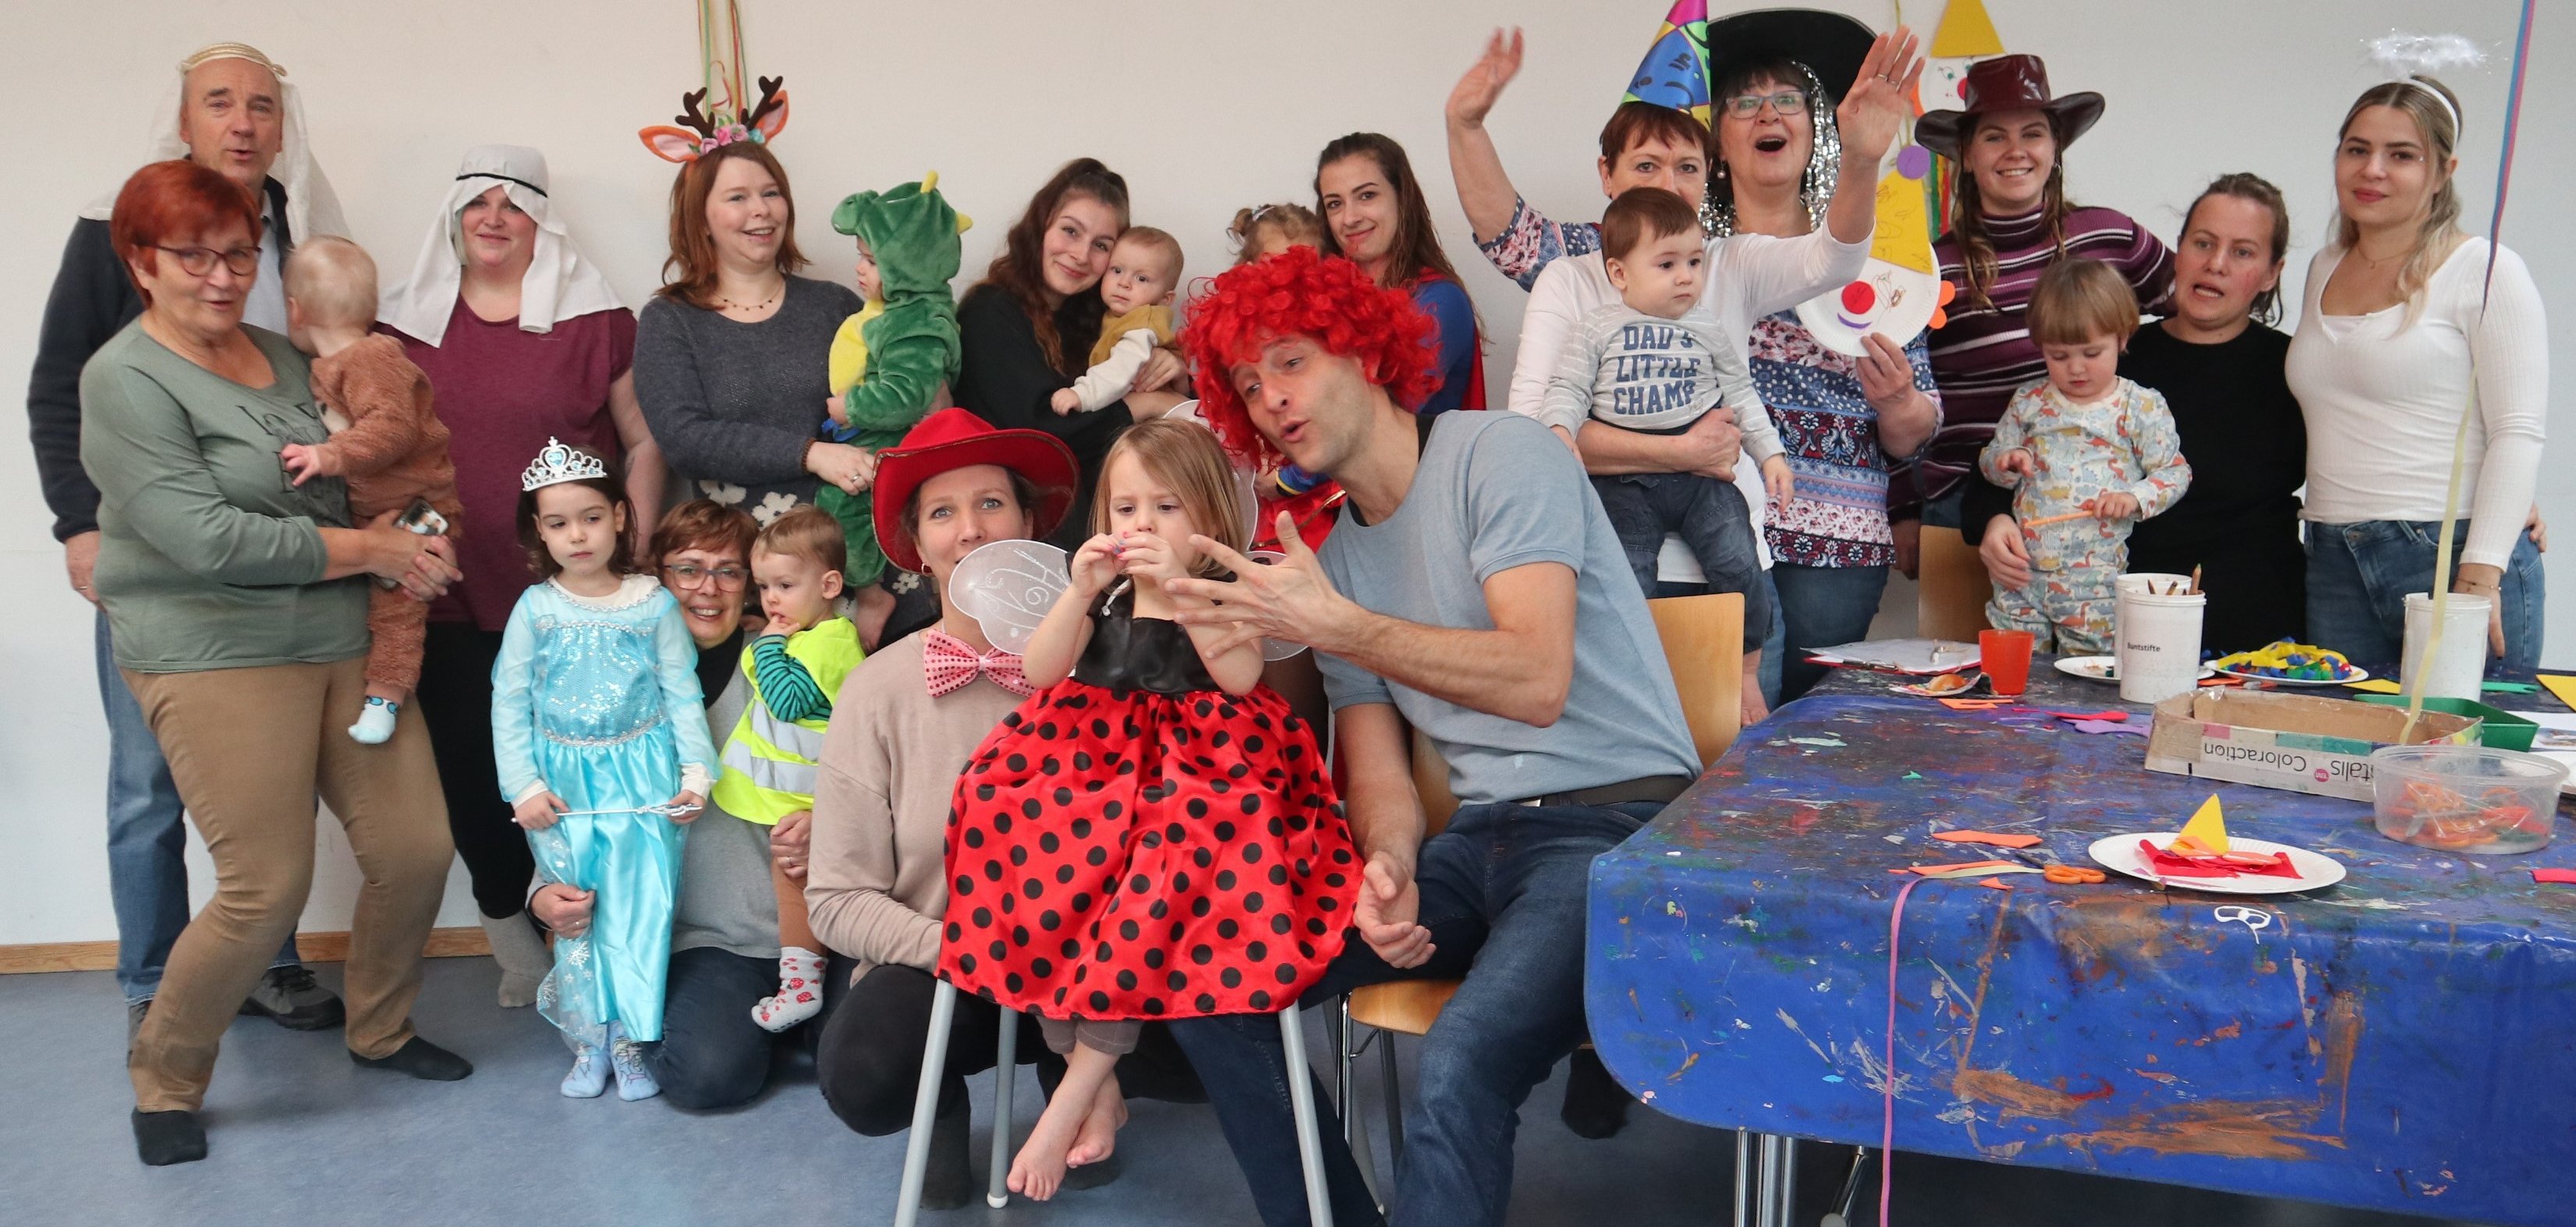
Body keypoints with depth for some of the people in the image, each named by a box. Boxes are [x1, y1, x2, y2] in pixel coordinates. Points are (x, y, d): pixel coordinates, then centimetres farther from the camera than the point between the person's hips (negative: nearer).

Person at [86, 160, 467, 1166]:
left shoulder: (279, 355, 12)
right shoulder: (128, 379, -9)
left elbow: (343, 487, 22)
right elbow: (207, 538, -19)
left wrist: (405, 543, 0)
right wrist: (372, 550, -14)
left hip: (345, 638, 7)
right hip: (216, 657, -7)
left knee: (415, 849, 3)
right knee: (267, 890, -8)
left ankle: (381, 1030, 28)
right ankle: (164, 1077, 17)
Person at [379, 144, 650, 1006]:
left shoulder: (595, 317, 3)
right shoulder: (403, 321, 10)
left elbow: (644, 445, 6)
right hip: (452, 600, 3)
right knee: (471, 769, 5)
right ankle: (518, 943, 23)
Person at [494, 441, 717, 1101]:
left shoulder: (653, 603, -2)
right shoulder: (535, 609, 0)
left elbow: (683, 694, 0)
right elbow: (509, 703, 1)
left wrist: (695, 772, -7)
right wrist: (524, 786, -6)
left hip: (641, 774, -1)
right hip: (564, 778, 1)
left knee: (640, 909, -4)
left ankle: (630, 1038, 6)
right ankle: (588, 1038, 13)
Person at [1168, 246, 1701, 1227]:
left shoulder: (1498, 454, -6)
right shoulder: (1334, 558, 15)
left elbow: (1537, 683, -19)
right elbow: (1377, 766, 11)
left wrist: (1339, 628, -27)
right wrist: (1389, 867, -11)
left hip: (1617, 823, -7)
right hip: (1479, 839, 7)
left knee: (1460, 1065, -33)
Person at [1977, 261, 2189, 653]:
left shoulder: (2142, 407, 0)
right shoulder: (2028, 403, 7)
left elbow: (2176, 471, 2)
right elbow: (1991, 460, 16)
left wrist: (2133, 498, -15)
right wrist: (2006, 461, -7)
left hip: (2096, 580, -2)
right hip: (2022, 574, 3)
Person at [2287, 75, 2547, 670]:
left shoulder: (2486, 271, -2)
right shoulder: (2323, 270, 16)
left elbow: (2517, 435, -9)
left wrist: (2480, 575, -17)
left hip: (2457, 556, -5)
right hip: (2335, 567, 5)